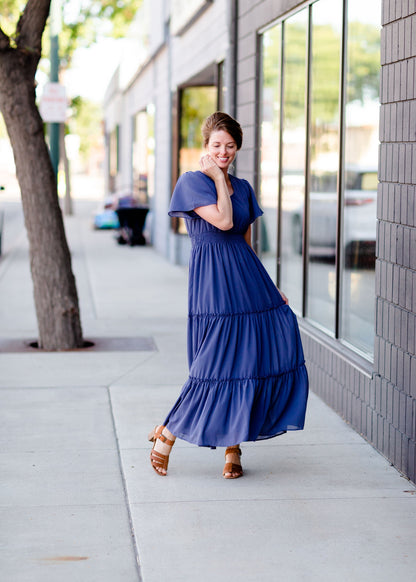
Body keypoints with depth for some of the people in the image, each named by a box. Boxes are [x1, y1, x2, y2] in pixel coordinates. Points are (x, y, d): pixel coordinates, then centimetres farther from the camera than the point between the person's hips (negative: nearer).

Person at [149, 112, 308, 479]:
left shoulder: (243, 188, 16)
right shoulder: (193, 182, -3)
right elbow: (222, 220, -18)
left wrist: (269, 286, 14)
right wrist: (218, 178, -7)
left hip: (247, 281, 7)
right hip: (213, 283, -6)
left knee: (260, 360, 0)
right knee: (217, 364, -7)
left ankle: (233, 446, 10)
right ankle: (165, 437, 9)